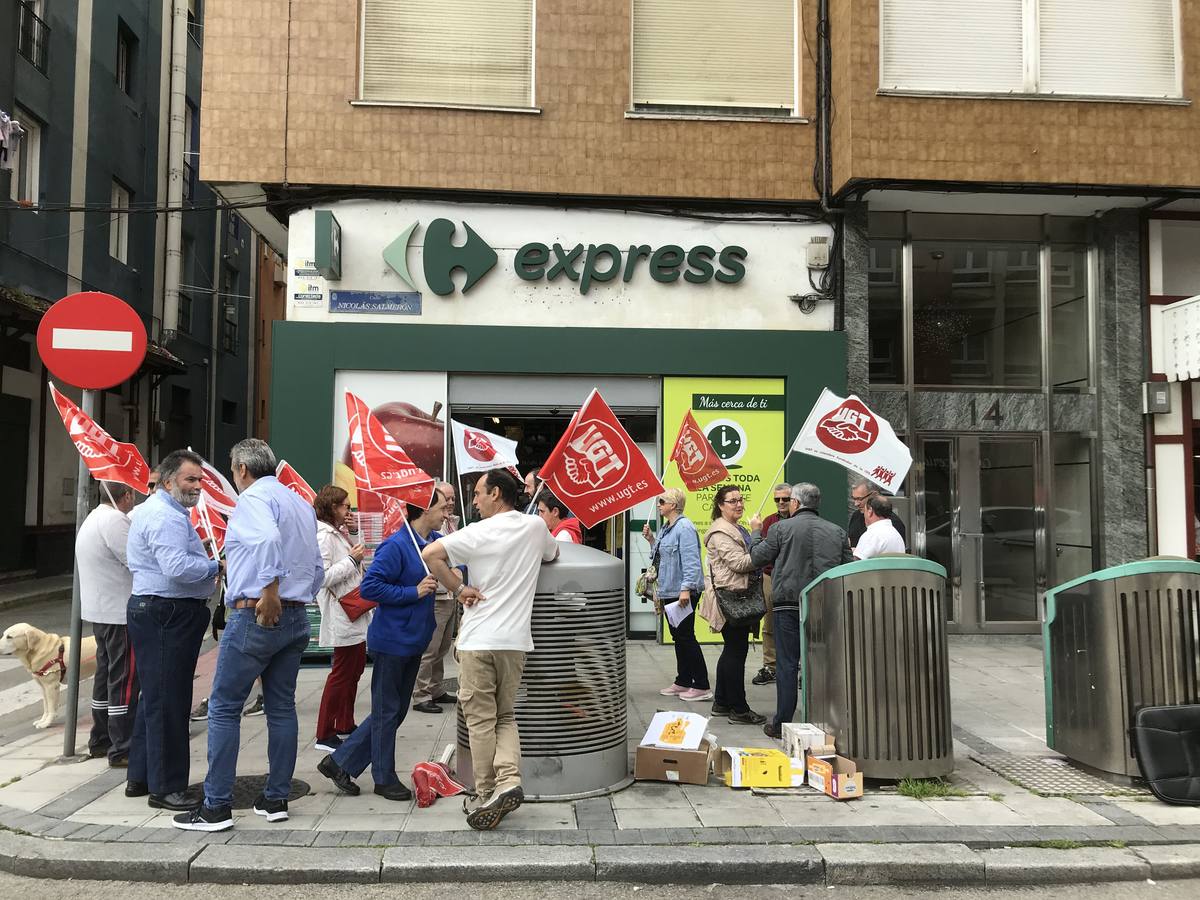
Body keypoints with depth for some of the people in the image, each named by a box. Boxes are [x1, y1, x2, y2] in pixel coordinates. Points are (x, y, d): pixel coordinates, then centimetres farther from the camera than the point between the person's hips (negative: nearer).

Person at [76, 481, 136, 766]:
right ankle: (121, 750, -1)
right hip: (120, 613, -10)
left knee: (106, 674, 18)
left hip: (99, 611, 10)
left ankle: (100, 741, 27)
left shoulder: (92, 518, 15)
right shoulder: (114, 521, -19)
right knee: (124, 680, -5)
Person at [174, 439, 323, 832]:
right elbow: (318, 569, 19)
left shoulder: (253, 498, -8)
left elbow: (267, 538, -31)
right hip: (296, 618, 8)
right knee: (282, 707, 12)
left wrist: (269, 590, -27)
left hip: (256, 616, -8)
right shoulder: (302, 504, 17)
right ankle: (276, 799, 19)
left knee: (224, 707, 1)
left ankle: (216, 807, 5)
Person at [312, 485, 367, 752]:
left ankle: (346, 725, 27)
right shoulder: (323, 536, -16)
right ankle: (324, 735, 3)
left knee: (355, 669, 16)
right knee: (342, 672, -5)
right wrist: (351, 559, -19)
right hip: (342, 616, -10)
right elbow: (322, 577, -24)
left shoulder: (337, 534, 16)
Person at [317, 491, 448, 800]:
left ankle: (340, 763, 28)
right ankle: (385, 779, 22)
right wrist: (414, 592, -21)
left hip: (415, 640, 9)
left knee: (395, 711, 16)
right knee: (387, 711, 6)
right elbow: (369, 587, -21)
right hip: (392, 639, -9)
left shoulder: (436, 542, 3)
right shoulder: (396, 546, -19)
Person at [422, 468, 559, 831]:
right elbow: (553, 554, 25)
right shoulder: (536, 526, 5)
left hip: (478, 640, -4)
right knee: (506, 716, 16)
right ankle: (508, 780, -3)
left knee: (481, 720, 5)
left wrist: (457, 589, -9)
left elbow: (431, 554, -18)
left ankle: (486, 796, 9)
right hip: (516, 640, 4)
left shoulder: (478, 532, -8)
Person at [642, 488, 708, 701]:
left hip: (682, 593, -10)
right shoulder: (667, 528, 14)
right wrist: (651, 539, 12)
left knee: (686, 637, -6)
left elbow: (691, 561, -22)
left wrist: (686, 588, -27)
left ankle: (701, 686, 1)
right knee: (678, 637, 15)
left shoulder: (684, 527, -16)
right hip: (669, 591, 10)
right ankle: (683, 682, 25)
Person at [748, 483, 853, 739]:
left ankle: (781, 724, 7)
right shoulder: (837, 531, 5)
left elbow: (757, 558, 1)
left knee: (787, 664, 3)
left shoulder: (782, 528, -5)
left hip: (789, 605, -3)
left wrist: (756, 532, 17)